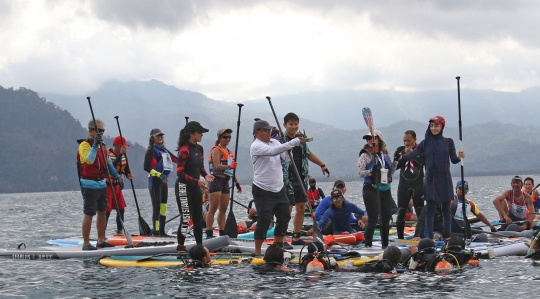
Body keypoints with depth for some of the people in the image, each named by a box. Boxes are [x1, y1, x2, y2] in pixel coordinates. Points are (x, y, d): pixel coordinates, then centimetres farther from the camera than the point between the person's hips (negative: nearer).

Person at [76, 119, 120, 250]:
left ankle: (101, 241, 20)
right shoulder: (85, 145, -10)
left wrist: (117, 177, 22)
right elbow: (89, 160, -27)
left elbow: (109, 163, 24)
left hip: (102, 184, 8)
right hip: (89, 185, -8)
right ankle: (86, 243, -7)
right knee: (89, 213, -9)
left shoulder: (102, 146, 15)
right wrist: (95, 145, -31)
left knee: (102, 212, 12)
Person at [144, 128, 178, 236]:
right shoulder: (151, 150, -6)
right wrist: (159, 175, -22)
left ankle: (162, 230, 13)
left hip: (164, 181, 7)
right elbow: (146, 167, -14)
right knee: (157, 206, -9)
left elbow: (177, 160, 16)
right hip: (154, 180, -7)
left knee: (164, 206, 7)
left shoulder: (165, 150, 16)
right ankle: (156, 231, -7)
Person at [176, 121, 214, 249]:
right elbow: (180, 173, -20)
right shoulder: (185, 150, -17)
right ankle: (180, 246, 0)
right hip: (184, 187, -8)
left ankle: (200, 245, 17)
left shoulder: (199, 148, 8)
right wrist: (197, 181, -25)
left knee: (198, 217, 11)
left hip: (195, 187, 8)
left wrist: (205, 175, -1)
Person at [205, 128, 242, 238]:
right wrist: (229, 166, -30)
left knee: (223, 210, 9)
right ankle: (209, 234, -13)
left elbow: (231, 170, 27)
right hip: (216, 180, -9)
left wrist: (237, 183, 24)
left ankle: (222, 234, 12)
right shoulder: (216, 150, -5)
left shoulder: (229, 152, 21)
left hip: (225, 182, 9)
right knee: (213, 208, -10)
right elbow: (217, 166, -18)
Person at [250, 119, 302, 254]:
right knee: (264, 221, -9)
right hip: (263, 191, -8)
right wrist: (293, 143, -32)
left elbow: (286, 156, 2)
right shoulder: (256, 146, -13)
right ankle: (257, 250, 0)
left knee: (284, 217, 11)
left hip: (279, 188, 8)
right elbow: (273, 151, -29)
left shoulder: (274, 142, 11)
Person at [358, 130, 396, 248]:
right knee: (373, 218, -10)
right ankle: (368, 244, -5)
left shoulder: (385, 155, 12)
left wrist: (394, 165, 3)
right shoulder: (365, 155, -3)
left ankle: (385, 244, 18)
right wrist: (371, 171, -27)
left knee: (386, 218, 8)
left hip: (385, 190, 5)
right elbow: (360, 172, -10)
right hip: (371, 189, -5)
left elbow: (390, 172, 21)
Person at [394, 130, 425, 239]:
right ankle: (400, 238, 11)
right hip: (403, 184, 3)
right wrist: (405, 155, -14)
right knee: (401, 213, 3)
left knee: (420, 213, -5)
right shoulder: (400, 150, 7)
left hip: (418, 184, -3)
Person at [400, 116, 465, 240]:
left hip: (444, 179, 0)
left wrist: (460, 157, -18)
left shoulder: (448, 142, 7)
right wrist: (401, 158, -23)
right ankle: (429, 237, -2)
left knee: (446, 208, 4)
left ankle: (447, 235, 10)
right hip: (431, 179, 0)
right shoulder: (426, 142, 6)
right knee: (430, 208, -3)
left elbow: (453, 160, 3)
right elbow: (414, 153, -7)